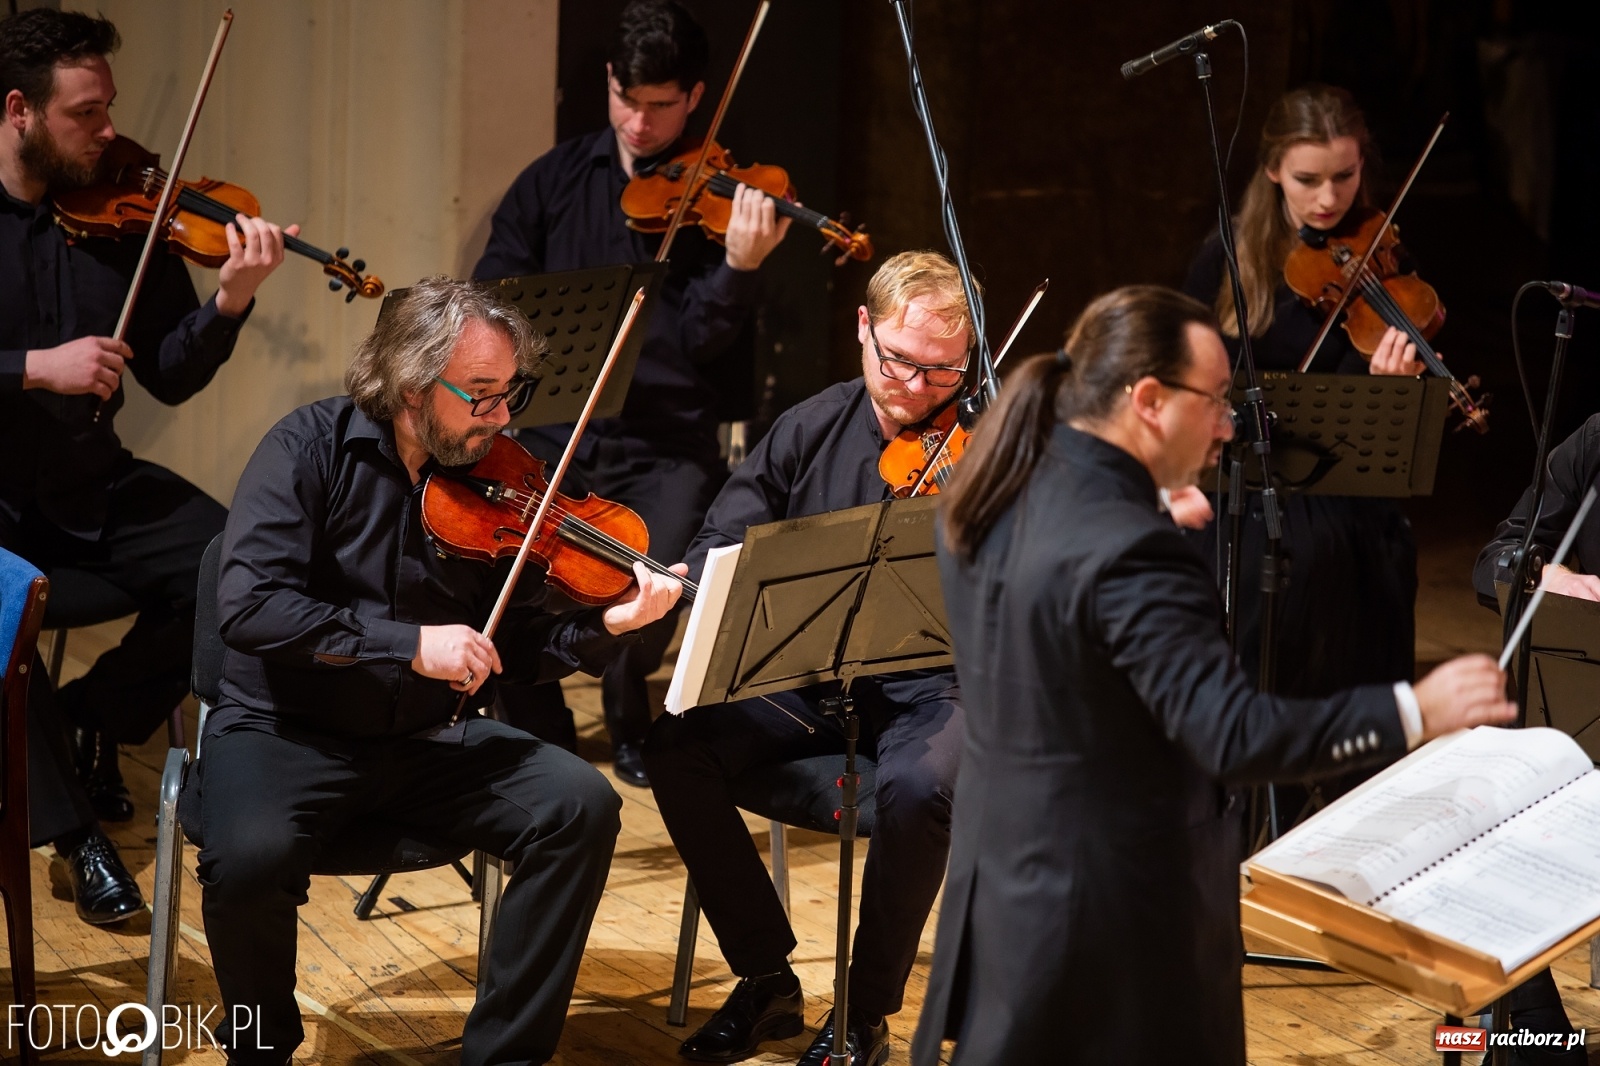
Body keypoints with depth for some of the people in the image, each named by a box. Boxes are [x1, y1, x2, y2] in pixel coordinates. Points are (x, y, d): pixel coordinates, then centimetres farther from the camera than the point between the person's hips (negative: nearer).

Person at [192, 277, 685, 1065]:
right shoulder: (315, 448, -10)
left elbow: (520, 650, 3)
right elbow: (249, 606, -21)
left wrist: (607, 626, -17)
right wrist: (408, 643, -25)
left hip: (427, 737, 4)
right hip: (287, 732, -4)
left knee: (581, 808, -17)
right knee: (250, 856, -34)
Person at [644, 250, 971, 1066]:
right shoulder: (811, 430, 6)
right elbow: (721, 541, 5)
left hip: (933, 688, -4)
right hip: (809, 676, 4)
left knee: (920, 784, -36)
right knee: (675, 743, -17)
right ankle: (766, 979, -2)